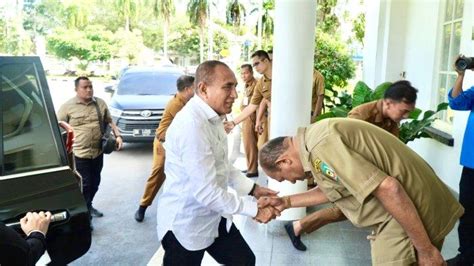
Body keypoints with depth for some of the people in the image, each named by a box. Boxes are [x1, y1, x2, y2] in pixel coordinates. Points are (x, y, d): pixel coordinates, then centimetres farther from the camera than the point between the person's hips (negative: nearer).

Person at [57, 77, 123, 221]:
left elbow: (110, 121, 16)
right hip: (79, 154, -5)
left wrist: (117, 136, 0)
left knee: (95, 182, 17)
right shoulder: (67, 106, -5)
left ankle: (88, 206, 37)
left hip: (98, 152, 5)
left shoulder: (100, 103, 8)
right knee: (84, 184, -2)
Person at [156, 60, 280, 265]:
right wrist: (254, 209, -19)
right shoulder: (191, 125, -29)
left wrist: (253, 189, 5)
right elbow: (206, 192, -29)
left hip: (214, 218, 9)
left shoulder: (213, 117, 5)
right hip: (186, 225, -9)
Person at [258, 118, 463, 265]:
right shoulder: (318, 138, 7)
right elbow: (332, 189, 20)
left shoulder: (319, 147, -24)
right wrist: (286, 201, 19)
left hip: (416, 215, -10)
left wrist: (426, 249, -20)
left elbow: (388, 188, -28)